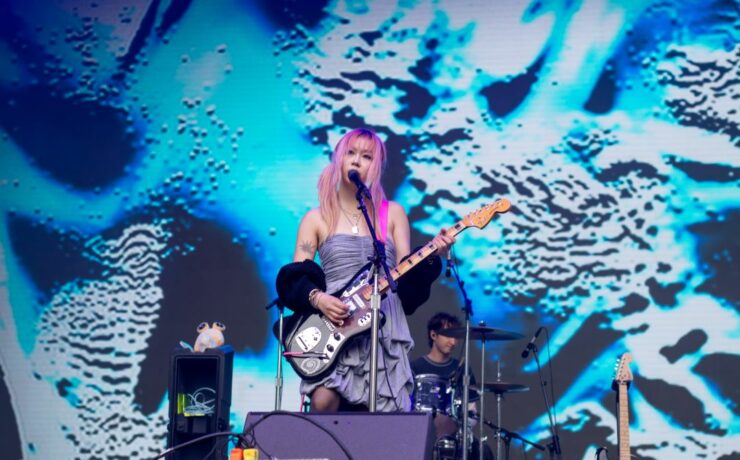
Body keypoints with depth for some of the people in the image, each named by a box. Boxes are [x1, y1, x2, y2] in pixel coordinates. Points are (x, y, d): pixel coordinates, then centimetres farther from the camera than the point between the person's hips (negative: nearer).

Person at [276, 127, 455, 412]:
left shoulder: (392, 213, 12)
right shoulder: (317, 218, 8)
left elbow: (405, 272, 6)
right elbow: (294, 277, 2)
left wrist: (430, 257, -12)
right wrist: (316, 297, -17)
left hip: (384, 327, 2)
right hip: (334, 326, -2)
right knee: (323, 401, -25)